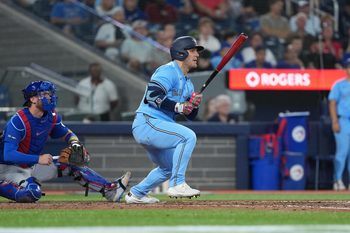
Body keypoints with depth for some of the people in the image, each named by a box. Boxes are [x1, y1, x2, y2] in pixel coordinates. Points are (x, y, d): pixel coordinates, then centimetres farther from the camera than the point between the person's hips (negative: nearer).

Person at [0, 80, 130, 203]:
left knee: (73, 162, 2)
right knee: (33, 193, -38)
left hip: (33, 165, 8)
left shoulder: (51, 117, -2)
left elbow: (67, 134, 16)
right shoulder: (18, 121, -26)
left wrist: (75, 144, -9)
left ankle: (109, 190, -1)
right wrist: (38, 159, -39)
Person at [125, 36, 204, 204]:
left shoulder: (187, 83, 19)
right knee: (188, 136, -25)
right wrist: (178, 106, -23)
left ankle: (136, 194, 32)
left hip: (156, 128, 11)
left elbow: (190, 116, 17)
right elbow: (152, 96, -24)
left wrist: (194, 105, -5)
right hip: (147, 122, -11)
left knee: (169, 167, 21)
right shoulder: (168, 71, -11)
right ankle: (177, 184, -23)